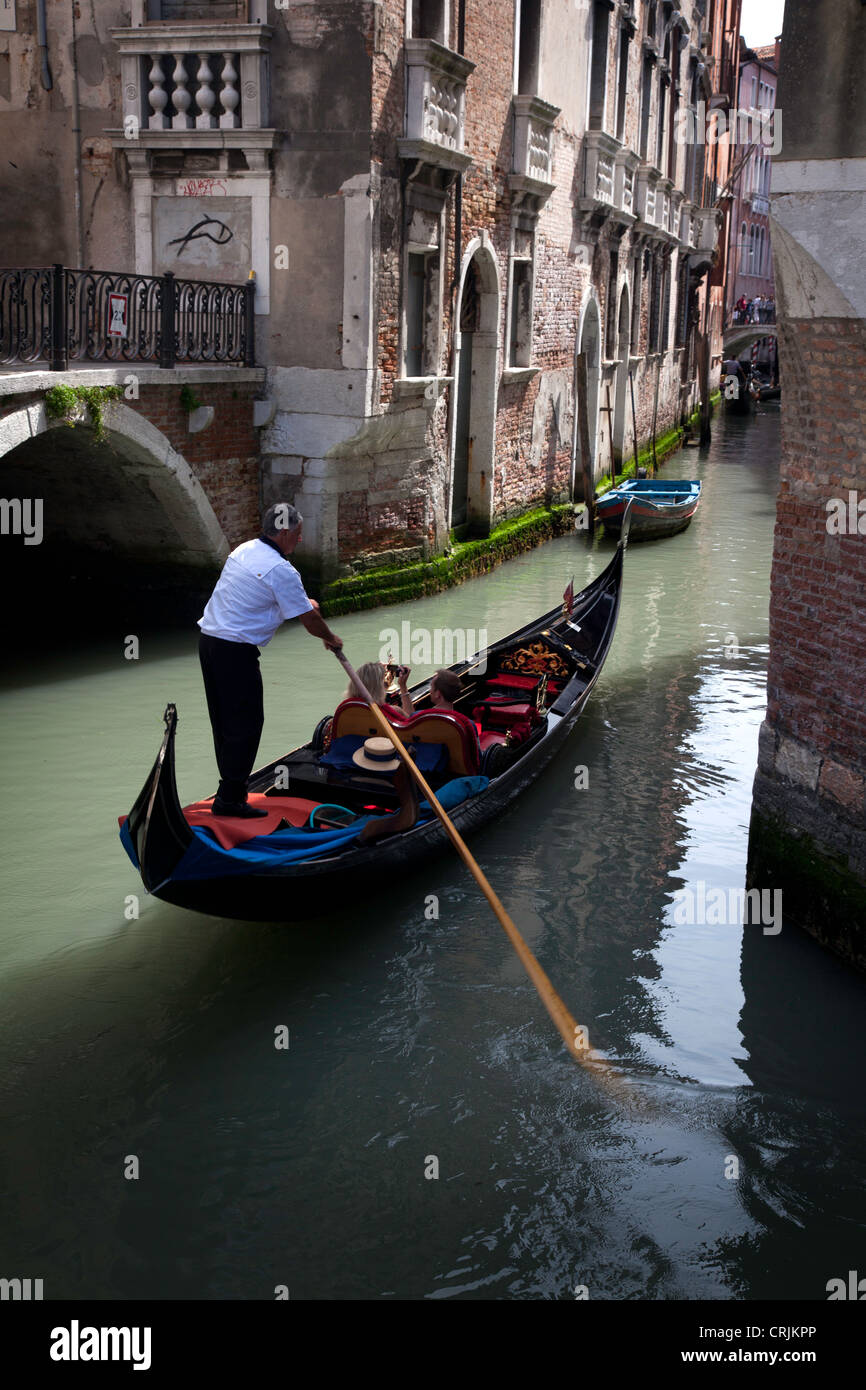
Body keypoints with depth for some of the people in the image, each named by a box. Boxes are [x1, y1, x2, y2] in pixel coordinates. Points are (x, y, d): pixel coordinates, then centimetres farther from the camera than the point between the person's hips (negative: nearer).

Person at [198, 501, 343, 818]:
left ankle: (232, 784, 28)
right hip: (236, 651, -9)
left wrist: (301, 602, 31)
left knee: (224, 718, 17)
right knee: (246, 722, -2)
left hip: (209, 640, 9)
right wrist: (330, 639, 10)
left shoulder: (243, 550, 11)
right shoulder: (281, 570, -16)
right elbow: (309, 620, -9)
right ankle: (230, 798, 1)